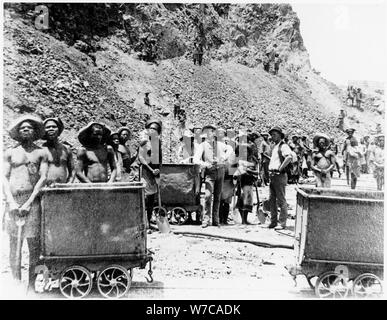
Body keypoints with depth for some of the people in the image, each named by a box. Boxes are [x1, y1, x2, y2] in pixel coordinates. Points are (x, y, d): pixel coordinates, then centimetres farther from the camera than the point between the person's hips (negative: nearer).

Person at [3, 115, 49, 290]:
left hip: (32, 201, -1)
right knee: (14, 244, 3)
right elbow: (4, 178, 7)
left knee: (34, 243, -1)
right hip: (13, 201, 1)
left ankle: (31, 285, 10)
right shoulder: (10, 152, 12)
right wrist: (11, 202, -7)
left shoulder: (42, 152, 8)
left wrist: (29, 202, -9)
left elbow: (43, 178, 0)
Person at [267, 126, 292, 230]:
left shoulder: (283, 146, -9)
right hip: (272, 175, 9)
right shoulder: (274, 146, 18)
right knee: (271, 200, 11)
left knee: (281, 200, -4)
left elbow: (289, 157, -27)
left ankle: (282, 223, 1)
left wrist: (280, 168, -23)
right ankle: (273, 221, 18)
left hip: (279, 176, -9)